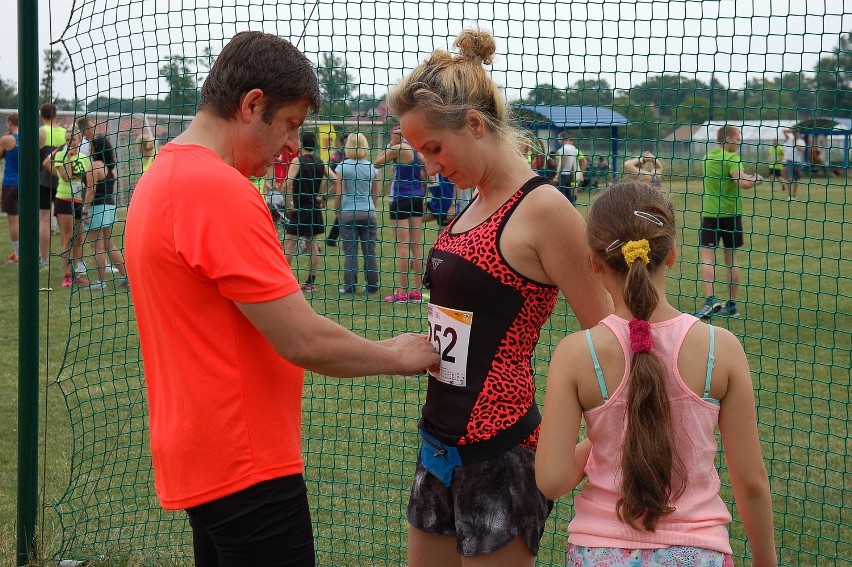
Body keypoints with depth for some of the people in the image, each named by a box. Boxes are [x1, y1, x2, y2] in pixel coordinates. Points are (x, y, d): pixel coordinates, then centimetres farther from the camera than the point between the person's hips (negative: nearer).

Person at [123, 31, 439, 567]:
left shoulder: (163, 176, 11)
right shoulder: (221, 191, -21)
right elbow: (305, 341, -22)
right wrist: (398, 356, -6)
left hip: (200, 456, 10)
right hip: (246, 464, -10)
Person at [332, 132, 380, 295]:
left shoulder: (343, 167, -6)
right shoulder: (371, 167, 4)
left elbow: (339, 193, -7)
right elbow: (377, 193, 8)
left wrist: (337, 211, 5)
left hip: (348, 213, -3)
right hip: (369, 212, 3)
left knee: (350, 252, 2)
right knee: (370, 252, 8)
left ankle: (349, 287, 3)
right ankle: (372, 286, 13)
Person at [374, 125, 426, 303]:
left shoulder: (398, 149, -10)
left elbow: (377, 163, -3)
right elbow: (423, 175, 11)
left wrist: (390, 146, 3)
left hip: (401, 199, -7)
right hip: (417, 199, 7)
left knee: (402, 245, -6)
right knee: (416, 244, 7)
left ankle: (402, 292, -5)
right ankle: (417, 291, 10)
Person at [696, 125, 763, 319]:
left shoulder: (708, 157, 8)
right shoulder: (732, 158, -9)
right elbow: (742, 182, -24)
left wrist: (747, 177, 12)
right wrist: (755, 180, -4)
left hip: (710, 213, 2)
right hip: (731, 213, -2)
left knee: (706, 257, -1)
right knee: (731, 259, 8)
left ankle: (711, 299, -20)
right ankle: (731, 305, 15)